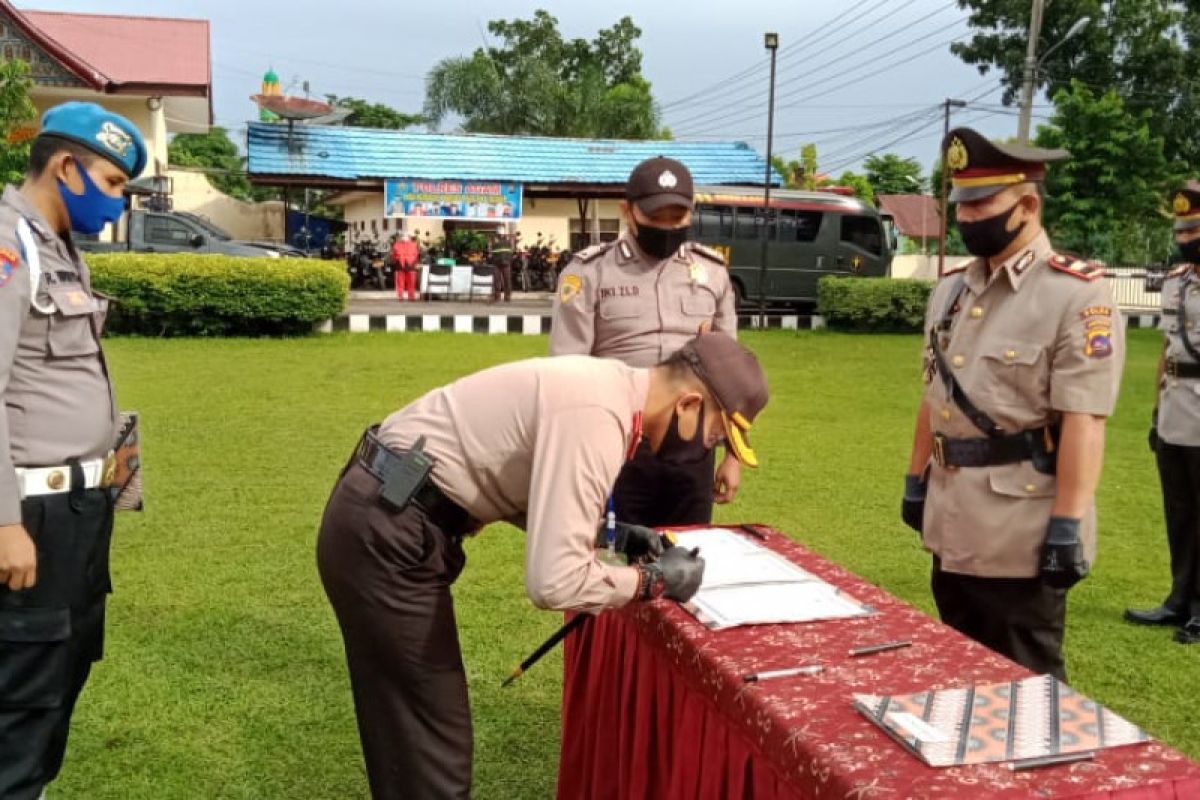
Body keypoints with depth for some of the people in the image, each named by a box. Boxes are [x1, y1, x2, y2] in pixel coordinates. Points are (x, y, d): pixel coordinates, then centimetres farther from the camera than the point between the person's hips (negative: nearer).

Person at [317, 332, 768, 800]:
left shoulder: (606, 384, 8)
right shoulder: (597, 415, -22)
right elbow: (554, 581, -28)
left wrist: (610, 533, 12)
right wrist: (654, 581, -12)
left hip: (381, 519, 10)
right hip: (383, 537, -10)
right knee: (430, 745, 1)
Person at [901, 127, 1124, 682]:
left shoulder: (1078, 296, -14)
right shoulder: (951, 290, 9)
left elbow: (1082, 422, -19)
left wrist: (1067, 528, -21)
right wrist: (917, 481, 16)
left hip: (1022, 536, -7)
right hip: (953, 526, 7)